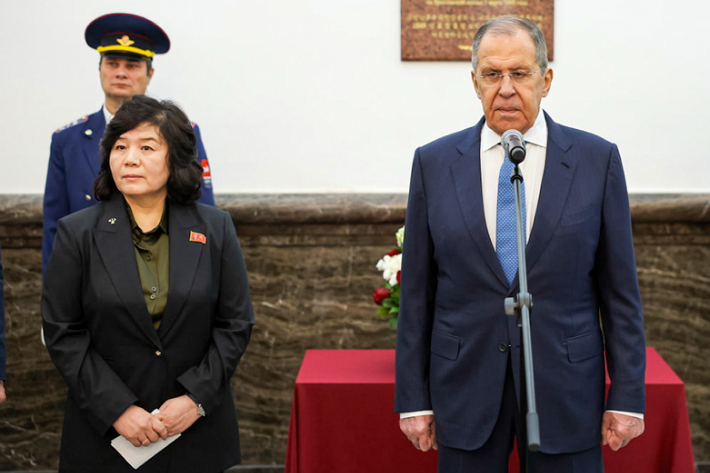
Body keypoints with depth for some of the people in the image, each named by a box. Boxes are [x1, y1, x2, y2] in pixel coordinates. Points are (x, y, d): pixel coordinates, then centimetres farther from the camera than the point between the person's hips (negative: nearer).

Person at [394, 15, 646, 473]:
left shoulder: (597, 159, -1)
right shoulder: (433, 162, 2)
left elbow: (620, 288, 1)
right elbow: (416, 292, 3)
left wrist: (627, 397, -2)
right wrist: (413, 399, 1)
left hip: (566, 391, 0)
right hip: (465, 392, 1)